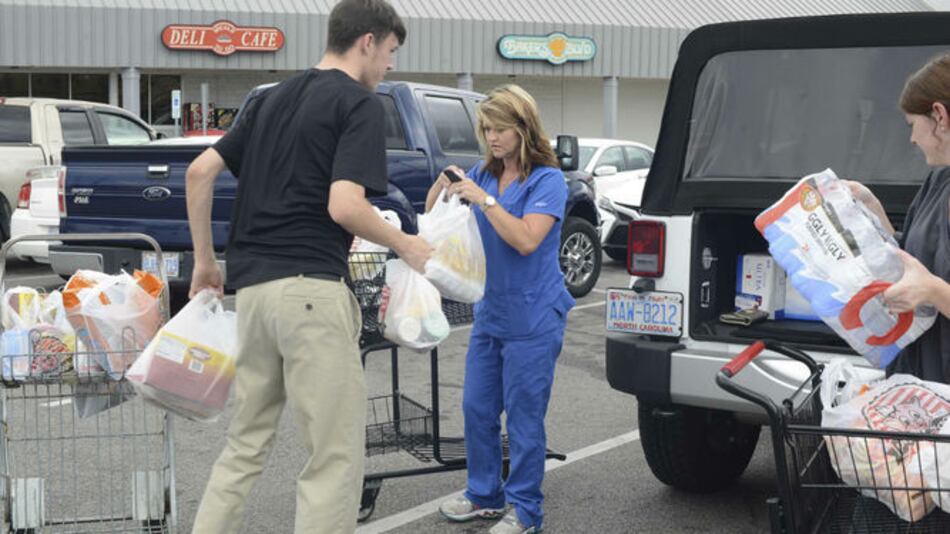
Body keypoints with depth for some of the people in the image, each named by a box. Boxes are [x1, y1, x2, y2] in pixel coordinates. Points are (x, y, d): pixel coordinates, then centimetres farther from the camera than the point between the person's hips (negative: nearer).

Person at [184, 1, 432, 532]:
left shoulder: (273, 96, 18)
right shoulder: (360, 103, -6)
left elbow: (200, 171, 14)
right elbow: (343, 206, -19)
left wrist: (205, 260, 20)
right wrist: (407, 246, -2)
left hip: (252, 286, 8)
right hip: (311, 288, -8)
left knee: (247, 442, 19)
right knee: (336, 455, -1)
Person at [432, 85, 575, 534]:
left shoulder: (547, 180, -11)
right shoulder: (483, 174, 7)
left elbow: (527, 240, -22)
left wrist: (484, 200, -24)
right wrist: (442, 186, -10)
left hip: (531, 320, -7)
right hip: (490, 313, 7)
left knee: (524, 417, 1)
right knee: (477, 408, 14)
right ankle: (485, 494, 29)